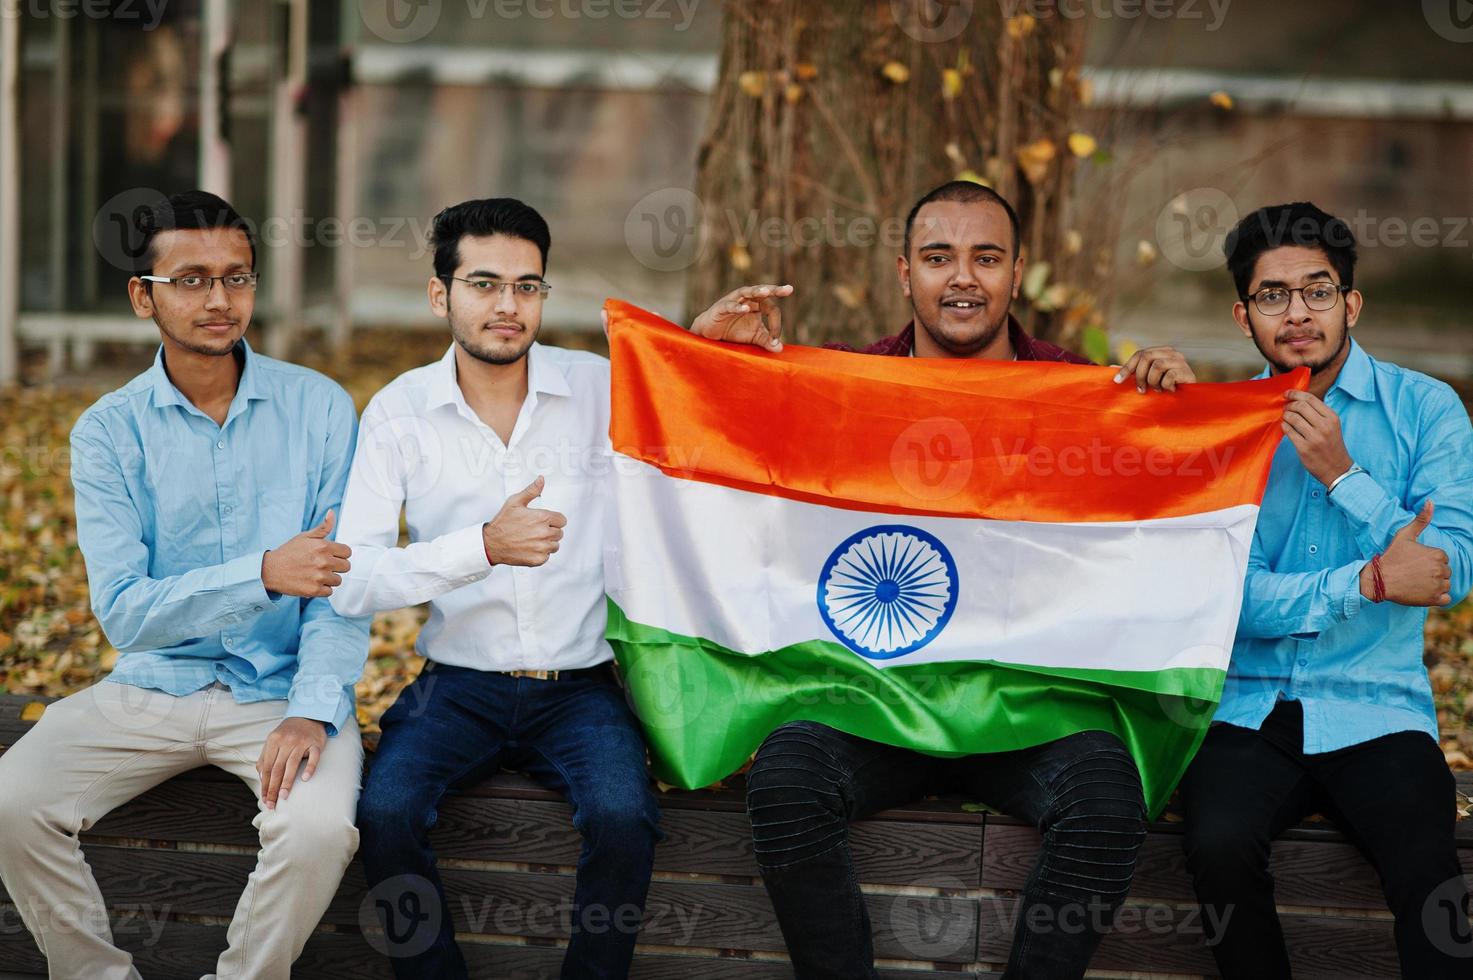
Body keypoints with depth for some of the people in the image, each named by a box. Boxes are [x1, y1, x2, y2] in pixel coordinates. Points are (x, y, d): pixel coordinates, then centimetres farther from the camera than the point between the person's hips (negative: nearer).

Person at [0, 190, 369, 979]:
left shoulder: (319, 409, -1)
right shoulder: (108, 432, -1)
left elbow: (342, 584, -5)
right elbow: (123, 612, -10)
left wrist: (313, 710, -22)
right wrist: (263, 575, -25)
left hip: (280, 690, -1)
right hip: (156, 684, 1)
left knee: (318, 828, -31)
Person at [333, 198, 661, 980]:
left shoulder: (601, 388, 2)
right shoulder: (400, 412, 0)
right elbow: (352, 583, -10)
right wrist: (481, 547, -22)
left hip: (580, 684, 0)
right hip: (459, 682, 0)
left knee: (623, 818, -29)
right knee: (384, 812, -27)